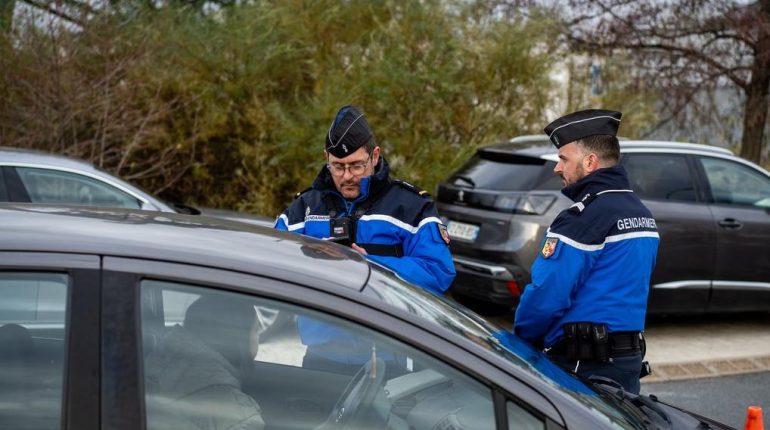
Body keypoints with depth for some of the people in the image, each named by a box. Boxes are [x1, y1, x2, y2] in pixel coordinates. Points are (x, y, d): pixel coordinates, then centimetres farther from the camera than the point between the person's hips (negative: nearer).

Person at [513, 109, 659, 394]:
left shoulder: (583, 218, -17)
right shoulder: (642, 214, 13)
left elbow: (546, 296, -20)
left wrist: (522, 338, -2)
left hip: (585, 365, -9)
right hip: (630, 359, 9)